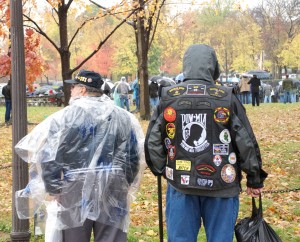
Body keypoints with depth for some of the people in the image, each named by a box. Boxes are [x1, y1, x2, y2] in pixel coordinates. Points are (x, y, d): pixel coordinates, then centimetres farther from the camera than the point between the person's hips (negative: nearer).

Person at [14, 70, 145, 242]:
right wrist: (125, 186, 20)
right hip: (113, 192, 3)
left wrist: (53, 189, 2)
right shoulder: (123, 117, 7)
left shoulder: (65, 116, -5)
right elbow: (134, 157, 9)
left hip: (76, 192, -3)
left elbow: (49, 157, -8)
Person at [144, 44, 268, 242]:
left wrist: (161, 170, 19)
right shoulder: (227, 99, -6)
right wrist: (255, 180, 8)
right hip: (221, 187, -1)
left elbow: (152, 142, 3)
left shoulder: (168, 98, -1)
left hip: (180, 185, 2)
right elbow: (247, 143, -3)